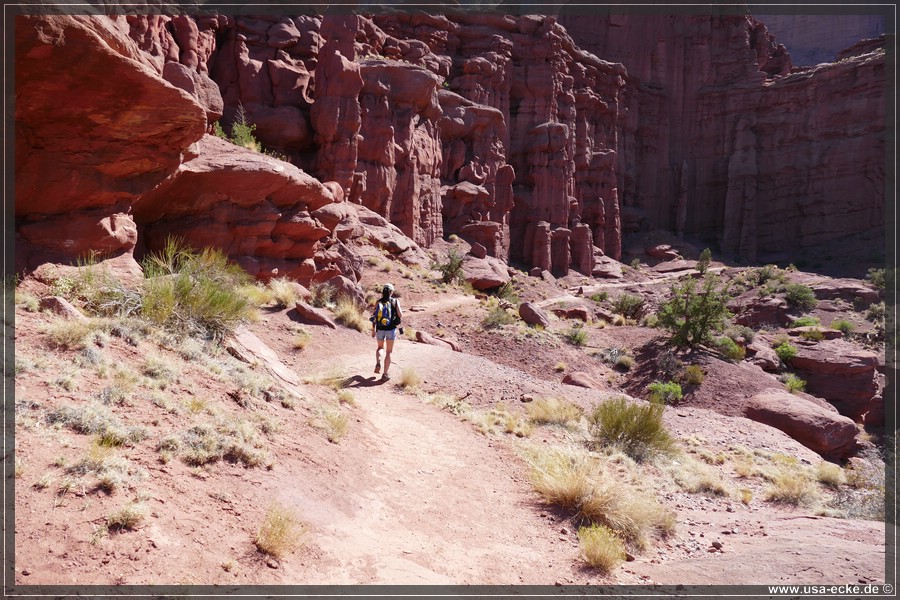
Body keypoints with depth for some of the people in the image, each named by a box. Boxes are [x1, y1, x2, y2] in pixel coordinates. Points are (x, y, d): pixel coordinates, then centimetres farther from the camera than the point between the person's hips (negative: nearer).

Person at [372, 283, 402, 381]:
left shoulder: (378, 302, -2)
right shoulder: (395, 301, -6)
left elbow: (374, 317, -3)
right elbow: (400, 316, -11)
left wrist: (373, 330, 6)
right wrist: (399, 309, 12)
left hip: (380, 329, 2)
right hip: (391, 329, -2)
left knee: (380, 347, 27)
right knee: (388, 352, 8)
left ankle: (378, 363, 1)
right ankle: (385, 375, 5)